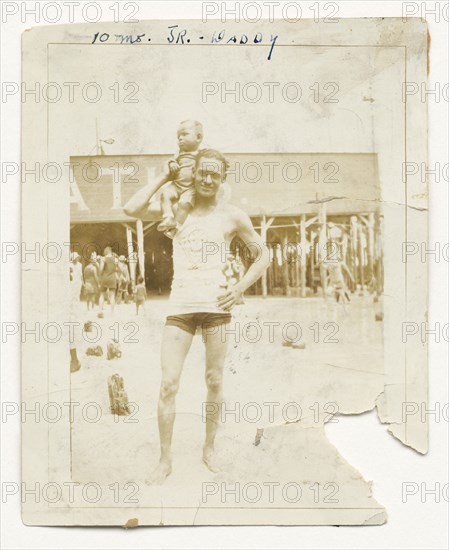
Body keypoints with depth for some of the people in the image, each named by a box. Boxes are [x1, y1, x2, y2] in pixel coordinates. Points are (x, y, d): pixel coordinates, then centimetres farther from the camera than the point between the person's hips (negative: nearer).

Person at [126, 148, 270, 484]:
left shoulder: (232, 216, 7)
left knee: (215, 381, 8)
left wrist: (241, 287, -1)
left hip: (216, 304, 0)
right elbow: (134, 210, -2)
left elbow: (263, 255, 12)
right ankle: (165, 460, 7)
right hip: (180, 304, 1)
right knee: (169, 384, -4)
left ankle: (209, 448, 26)